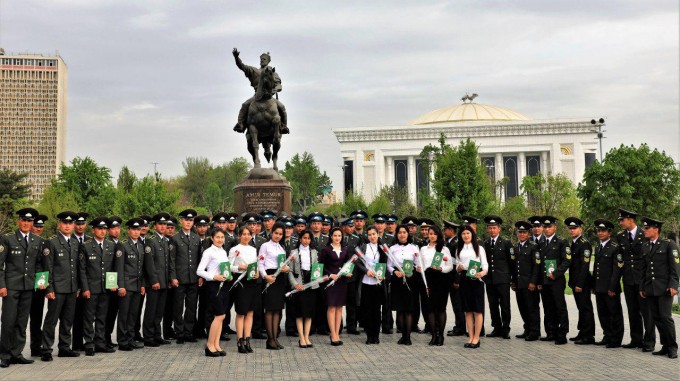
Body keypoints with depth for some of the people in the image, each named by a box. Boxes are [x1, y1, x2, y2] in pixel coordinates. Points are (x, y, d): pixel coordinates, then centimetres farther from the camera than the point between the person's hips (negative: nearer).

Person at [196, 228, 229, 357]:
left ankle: (216, 345, 11)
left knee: (220, 316, 6)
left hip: (223, 284, 7)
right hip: (213, 285, -7)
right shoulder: (208, 252, -8)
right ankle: (210, 345, -3)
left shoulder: (224, 252, 14)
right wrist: (214, 277, -20)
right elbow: (199, 271, -11)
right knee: (219, 315, -11)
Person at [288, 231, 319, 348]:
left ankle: (306, 337, 9)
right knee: (300, 311, -2)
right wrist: (295, 284, -11)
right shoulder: (294, 252, 3)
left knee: (310, 311, 3)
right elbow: (290, 271, 0)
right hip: (299, 285, -3)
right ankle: (301, 338, 3)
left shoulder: (314, 252, 12)